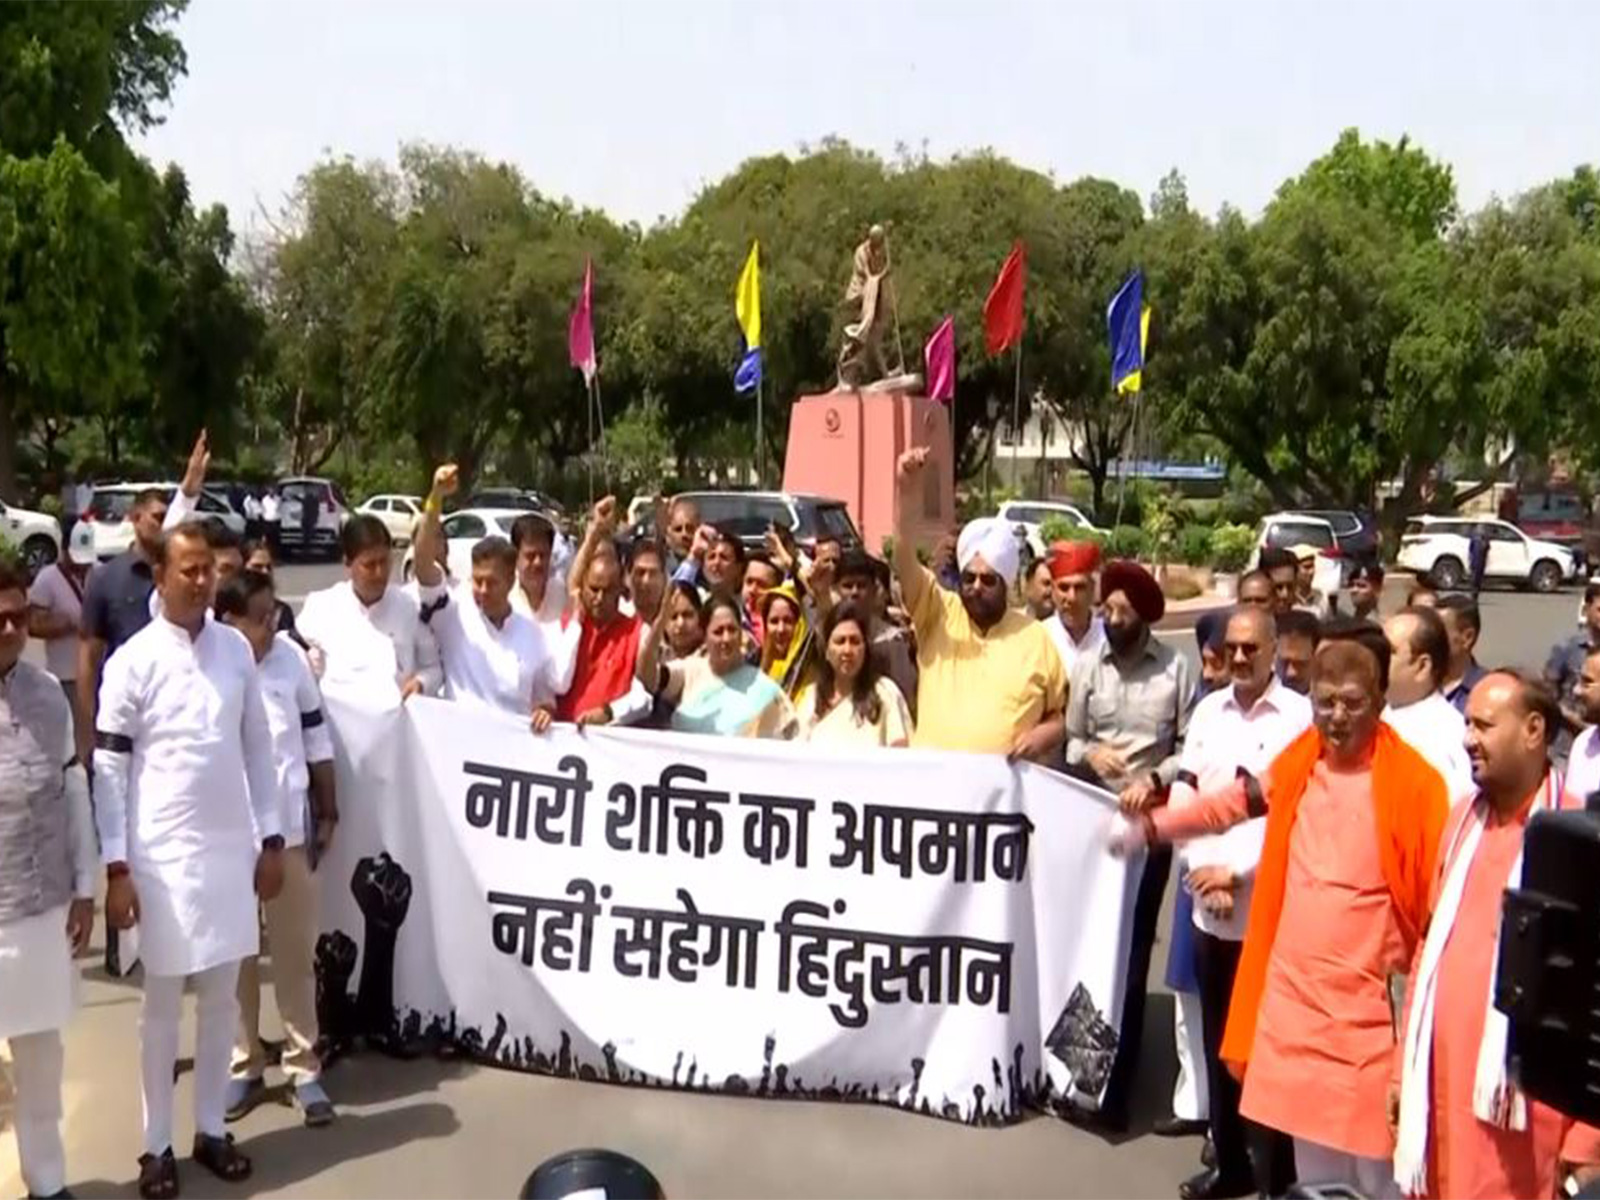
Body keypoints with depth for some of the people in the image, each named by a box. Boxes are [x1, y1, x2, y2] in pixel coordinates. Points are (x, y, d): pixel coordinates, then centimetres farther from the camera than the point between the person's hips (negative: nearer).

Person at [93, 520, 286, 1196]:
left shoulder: (237, 650, 3)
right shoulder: (133, 661, -8)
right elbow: (109, 767, -7)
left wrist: (271, 839, 7)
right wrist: (117, 868, -10)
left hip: (231, 848, 3)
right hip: (162, 855, -3)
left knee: (222, 998, 12)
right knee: (162, 1004, 9)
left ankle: (211, 1130, 26)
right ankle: (156, 1144, 22)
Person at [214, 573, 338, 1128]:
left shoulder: (291, 657, -3)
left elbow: (316, 737, 6)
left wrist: (327, 812, 9)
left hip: (287, 828, 1)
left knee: (295, 951, 10)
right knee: (234, 954, 13)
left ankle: (303, 1066, 22)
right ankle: (244, 1065, 28)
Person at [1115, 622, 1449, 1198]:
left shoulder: (1414, 783, -12)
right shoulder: (1297, 764, 5)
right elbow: (1232, 802, 22)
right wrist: (1150, 826, 28)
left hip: (1367, 1013, -5)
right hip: (1291, 1000, 5)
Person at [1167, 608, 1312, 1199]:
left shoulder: (1300, 716, -8)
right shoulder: (1207, 711, 8)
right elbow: (1182, 797, 7)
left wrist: (1237, 872, -13)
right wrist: (1202, 870, -4)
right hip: (1208, 908, 5)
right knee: (1218, 1043, 14)